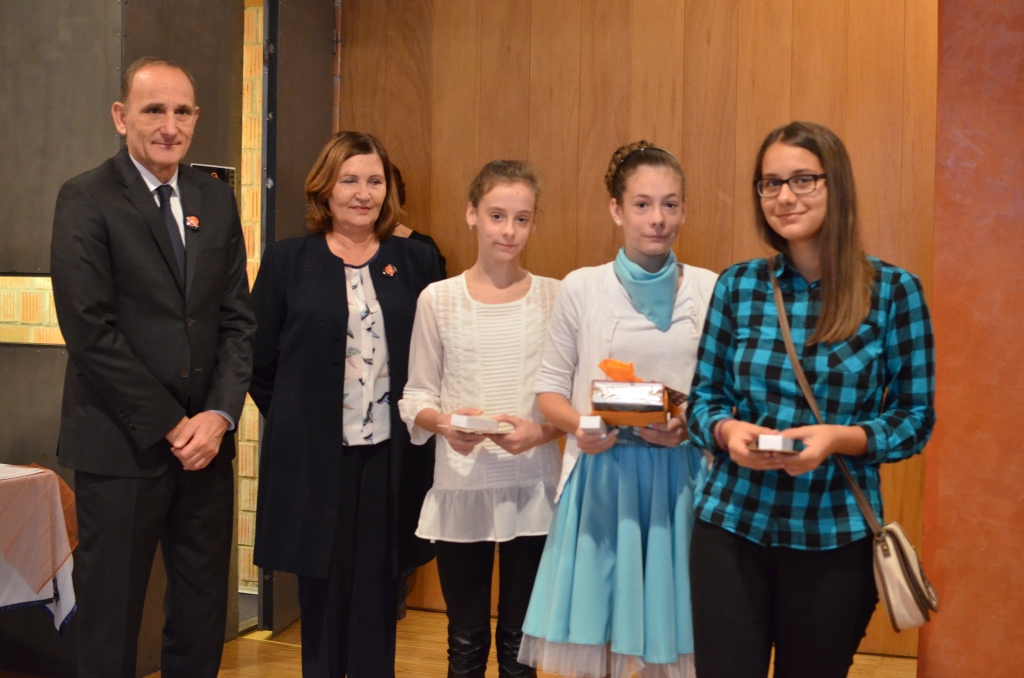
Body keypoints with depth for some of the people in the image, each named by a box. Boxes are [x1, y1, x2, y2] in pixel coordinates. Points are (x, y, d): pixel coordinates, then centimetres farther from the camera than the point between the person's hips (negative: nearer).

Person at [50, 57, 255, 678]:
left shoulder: (216, 200, 10)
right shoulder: (86, 200, -5)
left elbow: (238, 318, 8)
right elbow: (91, 331, -12)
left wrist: (219, 414, -6)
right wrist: (169, 425, -12)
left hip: (206, 442, 5)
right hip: (122, 446, -4)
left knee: (203, 624, 12)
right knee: (112, 620, 6)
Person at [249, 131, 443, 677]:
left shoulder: (416, 261, 5)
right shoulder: (286, 261, 1)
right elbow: (261, 362, 4)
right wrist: (295, 424, 3)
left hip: (391, 454, 1)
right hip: (312, 456, -1)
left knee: (377, 594, 8)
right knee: (321, 592, 8)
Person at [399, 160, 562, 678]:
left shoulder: (554, 296, 0)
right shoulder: (438, 298, 1)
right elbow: (416, 395, 3)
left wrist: (541, 431, -17)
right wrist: (443, 422, -17)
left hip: (532, 488, 0)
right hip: (459, 487, 0)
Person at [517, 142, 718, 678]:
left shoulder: (711, 291, 2)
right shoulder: (581, 288, 1)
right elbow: (550, 387, 5)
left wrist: (690, 426, -13)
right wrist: (579, 424, -14)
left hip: (680, 481, 1)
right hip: (601, 478, 0)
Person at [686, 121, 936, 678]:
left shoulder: (893, 290, -5)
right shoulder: (736, 285, 2)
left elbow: (916, 418, -2)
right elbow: (703, 396, 8)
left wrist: (840, 437, -20)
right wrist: (726, 430, -14)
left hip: (836, 536, -1)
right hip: (731, 525, 1)